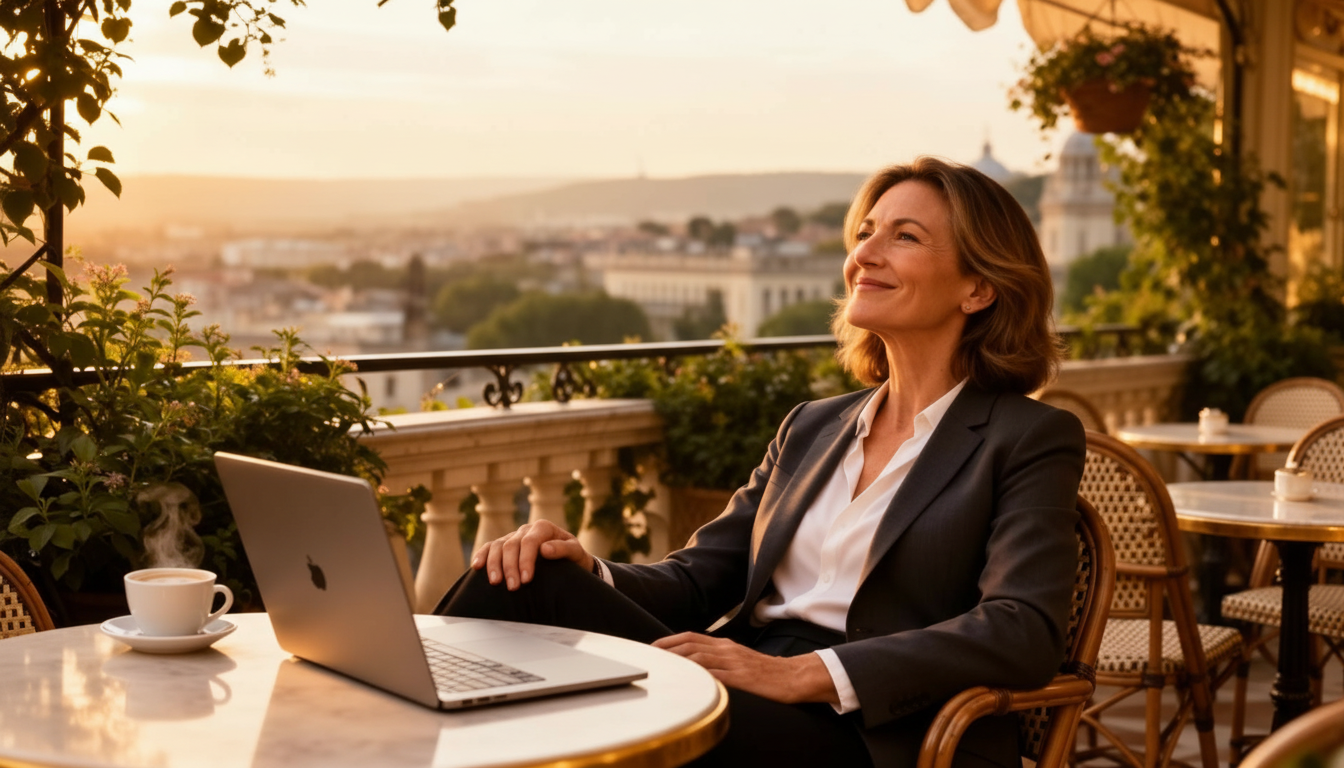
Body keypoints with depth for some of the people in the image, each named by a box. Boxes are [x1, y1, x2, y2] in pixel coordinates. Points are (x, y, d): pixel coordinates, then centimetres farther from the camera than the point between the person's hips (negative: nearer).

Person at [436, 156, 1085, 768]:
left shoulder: (1032, 439, 3)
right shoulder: (810, 428, 23)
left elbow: (1024, 634, -13)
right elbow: (697, 580, 17)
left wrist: (799, 673, -21)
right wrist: (587, 574, -7)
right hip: (743, 707, 6)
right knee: (529, 583, -21)